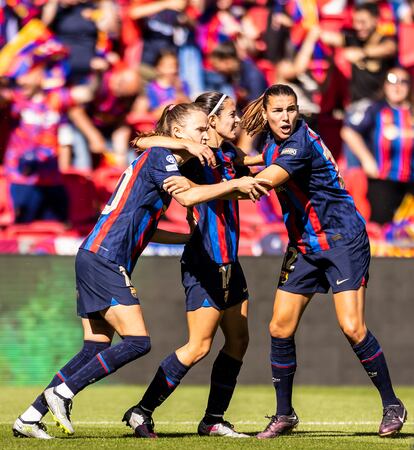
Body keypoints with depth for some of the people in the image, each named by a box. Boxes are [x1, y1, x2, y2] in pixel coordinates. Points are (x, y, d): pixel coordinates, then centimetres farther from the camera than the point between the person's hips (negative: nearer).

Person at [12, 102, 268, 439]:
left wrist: (193, 237, 28)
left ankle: (29, 418, 8)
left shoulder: (158, 160, 22)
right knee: (137, 342, -13)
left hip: (95, 259, 10)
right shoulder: (160, 156, -7)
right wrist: (235, 184, -18)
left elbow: (143, 228, 27)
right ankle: (62, 392, -9)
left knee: (95, 349, 7)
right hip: (104, 260, -10)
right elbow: (187, 196, -25)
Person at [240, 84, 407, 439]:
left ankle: (392, 405, -1)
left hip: (342, 239, -8)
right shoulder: (272, 143, 4)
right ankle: (284, 415, 12)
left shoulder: (300, 143, -22)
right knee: (280, 328, 0)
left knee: (352, 327, -16)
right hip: (303, 246, 8)